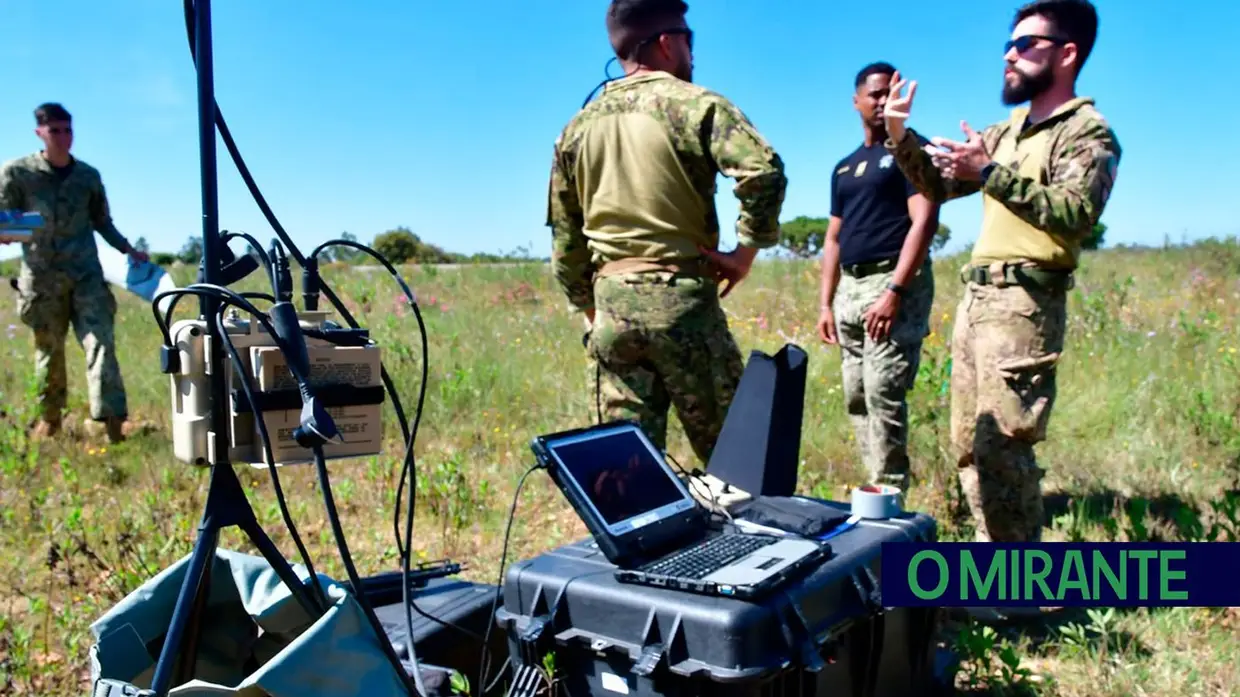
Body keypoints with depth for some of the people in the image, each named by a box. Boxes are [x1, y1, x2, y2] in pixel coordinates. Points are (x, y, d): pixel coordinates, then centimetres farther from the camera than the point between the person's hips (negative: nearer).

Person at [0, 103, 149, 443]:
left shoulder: (88, 176, 10)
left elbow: (103, 223, 20)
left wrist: (128, 250, 10)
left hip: (86, 274, 1)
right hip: (41, 277, -1)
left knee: (101, 343, -11)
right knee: (48, 349, 8)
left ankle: (113, 421, -16)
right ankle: (49, 418, 26)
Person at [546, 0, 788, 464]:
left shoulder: (578, 126, 13)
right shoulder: (695, 104, -2)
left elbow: (565, 239, 15)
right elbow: (764, 171, -20)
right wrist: (747, 249, -7)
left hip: (611, 305, 5)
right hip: (682, 300, -4)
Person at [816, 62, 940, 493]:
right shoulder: (844, 168, 20)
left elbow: (924, 221, -12)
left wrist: (894, 291, -21)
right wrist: (826, 303, 12)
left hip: (896, 282, -7)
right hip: (850, 286, 7)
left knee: (883, 393, -13)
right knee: (857, 398, 7)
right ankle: (876, 489, 16)